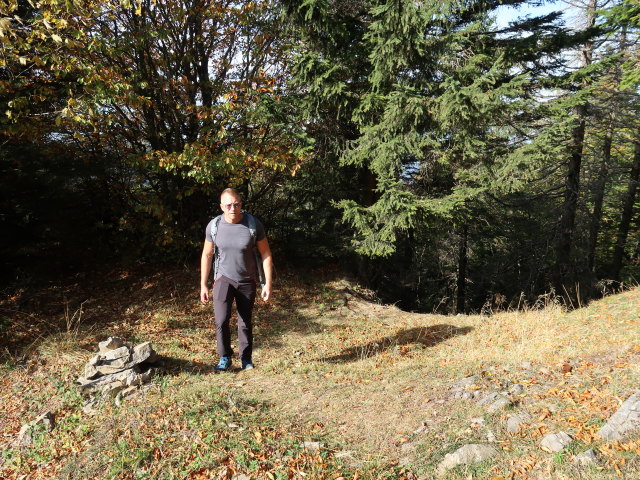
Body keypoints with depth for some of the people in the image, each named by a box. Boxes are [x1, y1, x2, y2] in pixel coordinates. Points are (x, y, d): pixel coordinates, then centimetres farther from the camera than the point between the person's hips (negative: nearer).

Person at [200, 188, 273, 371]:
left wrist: (268, 283, -11)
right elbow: (207, 255, 2)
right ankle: (225, 358, 7)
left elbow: (265, 253, -7)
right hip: (224, 278, 0)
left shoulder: (254, 224, -14)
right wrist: (203, 285, 1)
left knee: (245, 322, 10)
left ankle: (246, 358, 29)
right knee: (221, 319, -14)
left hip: (248, 280, 0)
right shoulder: (214, 225, -9)